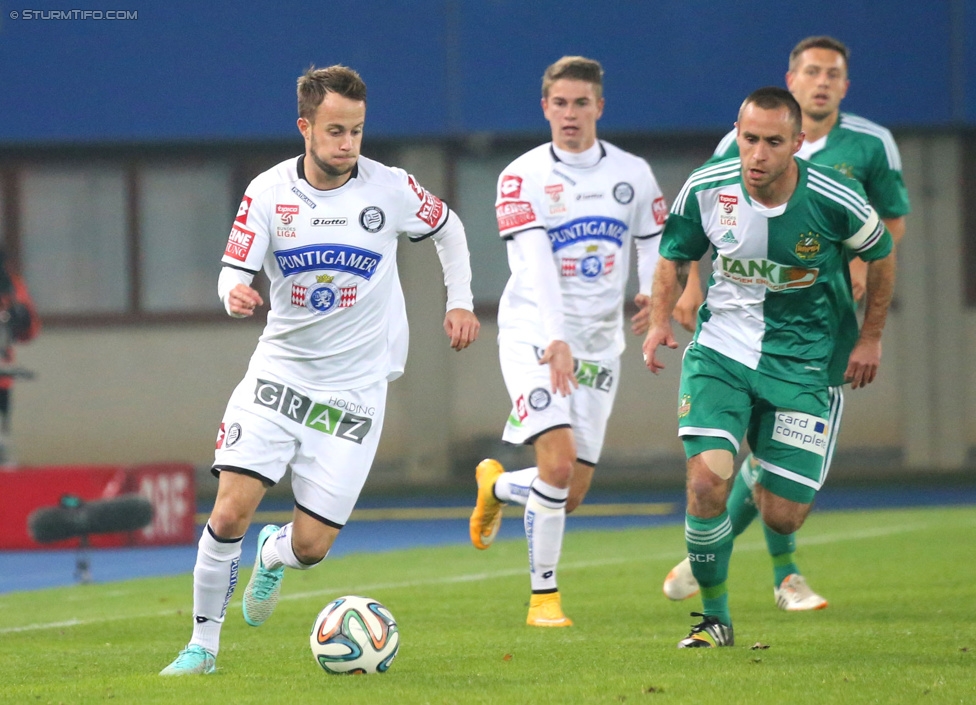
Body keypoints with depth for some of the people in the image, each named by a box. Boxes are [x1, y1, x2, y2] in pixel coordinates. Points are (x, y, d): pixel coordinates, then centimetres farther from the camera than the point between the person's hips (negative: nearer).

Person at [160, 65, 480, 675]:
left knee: (313, 544, -4)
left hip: (355, 388, 0)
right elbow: (234, 270, -8)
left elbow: (449, 228, 14)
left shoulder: (390, 188, -5)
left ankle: (274, 555, 34)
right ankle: (203, 644, 2)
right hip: (279, 370, 0)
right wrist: (236, 293, -31)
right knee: (231, 511, -15)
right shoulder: (269, 191, -5)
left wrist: (460, 302, 8)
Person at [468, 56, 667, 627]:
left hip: (598, 343, 4)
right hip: (534, 336, -4)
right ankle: (544, 596, -7)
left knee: (572, 496, 4)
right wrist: (555, 339, -32)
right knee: (558, 461, -21)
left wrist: (654, 293, -15)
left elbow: (657, 243, 9)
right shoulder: (523, 176, -7)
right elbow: (535, 264, -19)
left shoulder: (633, 173, 4)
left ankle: (497, 486, 37)